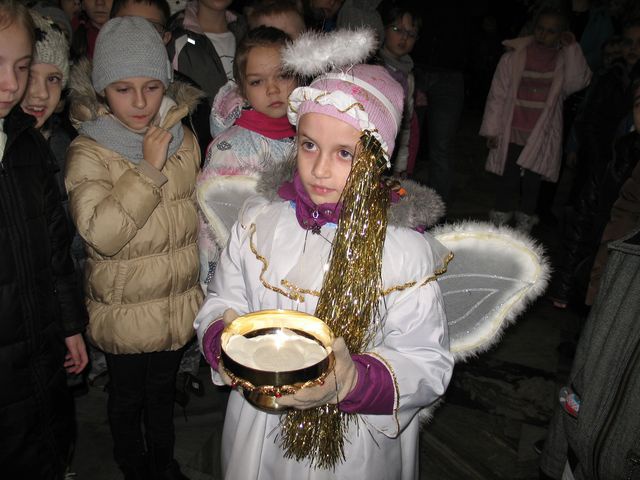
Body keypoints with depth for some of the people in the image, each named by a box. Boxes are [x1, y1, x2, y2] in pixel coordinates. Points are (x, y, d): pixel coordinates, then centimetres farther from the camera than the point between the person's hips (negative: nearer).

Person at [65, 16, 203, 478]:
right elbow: (99, 233, -29)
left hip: (178, 302, 4)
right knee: (127, 394, 18)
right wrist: (149, 169, -29)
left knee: (164, 388, 24)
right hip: (124, 311, -4)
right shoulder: (88, 154, -17)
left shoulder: (185, 140, -3)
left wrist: (199, 281, 17)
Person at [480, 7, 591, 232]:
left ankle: (523, 226, 22)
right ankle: (499, 223, 17)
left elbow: (577, 83, -14)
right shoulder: (514, 57, 0)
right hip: (512, 132, -1)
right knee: (509, 179, 4)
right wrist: (492, 129, 0)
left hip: (542, 135, 1)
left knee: (532, 182, 8)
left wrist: (572, 48, -13)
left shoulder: (564, 60, 3)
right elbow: (498, 94, 2)